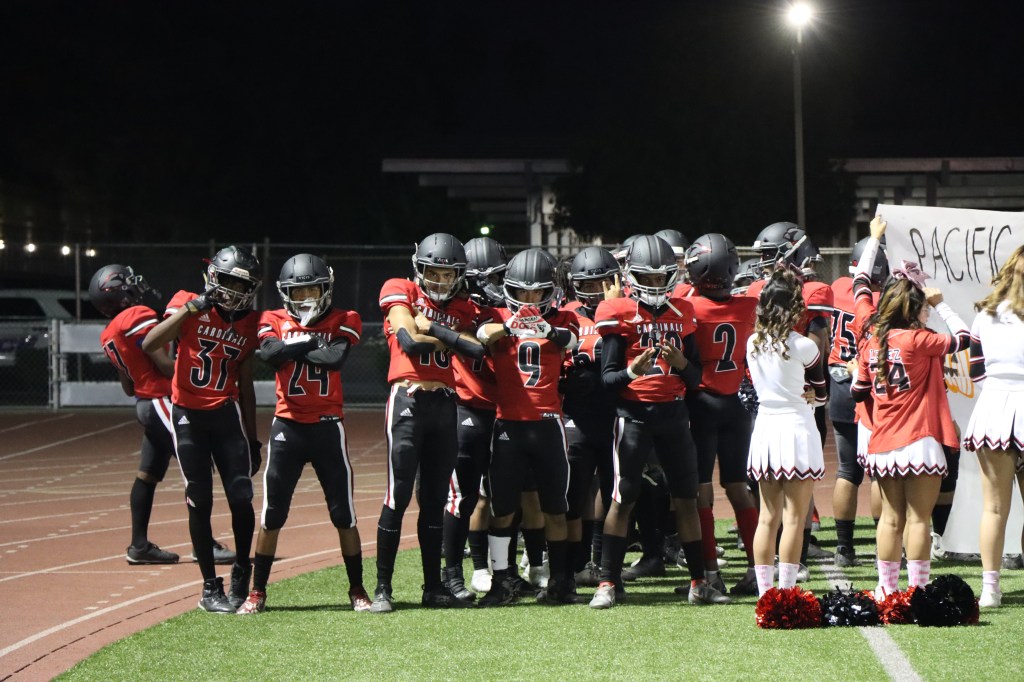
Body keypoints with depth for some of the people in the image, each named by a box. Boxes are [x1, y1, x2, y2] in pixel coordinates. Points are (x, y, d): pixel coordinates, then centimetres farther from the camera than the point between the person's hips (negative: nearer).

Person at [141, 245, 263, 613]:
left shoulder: (248, 322, 7)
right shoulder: (188, 306, -4)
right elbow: (149, 345, -20)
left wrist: (253, 438, 14)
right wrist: (190, 309, -25)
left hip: (228, 414, 3)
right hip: (188, 416, -3)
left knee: (241, 499, -5)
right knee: (200, 503, -1)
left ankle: (241, 573, 14)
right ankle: (210, 587, 7)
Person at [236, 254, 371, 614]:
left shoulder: (343, 322, 2)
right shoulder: (274, 321, 4)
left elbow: (335, 358, -18)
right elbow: (270, 353, -18)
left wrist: (292, 348, -11)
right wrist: (309, 343, -14)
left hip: (328, 426, 0)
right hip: (287, 426, 0)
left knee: (344, 515, 4)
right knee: (272, 515, 1)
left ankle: (357, 590, 15)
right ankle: (257, 591, 10)